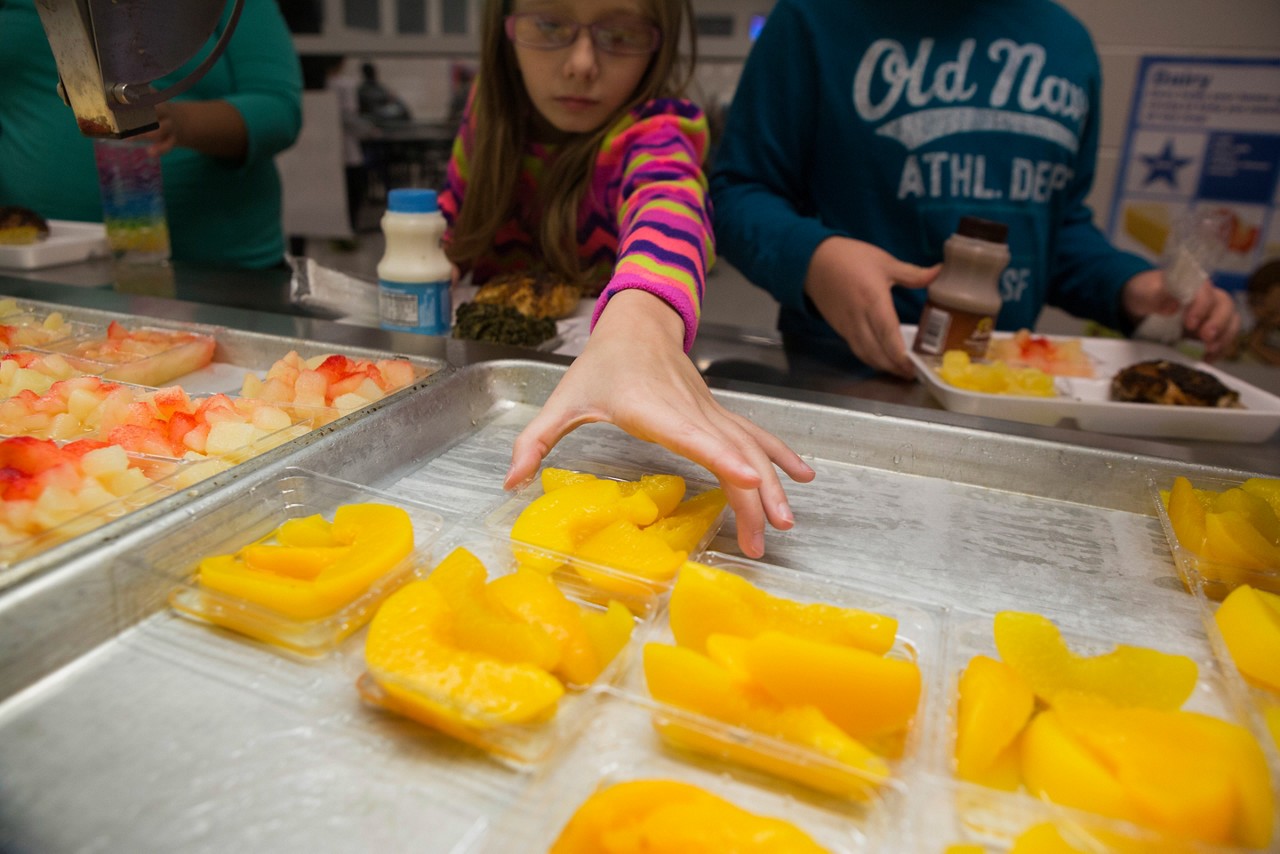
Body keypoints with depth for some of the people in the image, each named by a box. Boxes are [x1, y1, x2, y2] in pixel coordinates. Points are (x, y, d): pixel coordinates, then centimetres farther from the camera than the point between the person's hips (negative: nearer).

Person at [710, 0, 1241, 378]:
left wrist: (1127, 287, 1)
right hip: (835, 384, -4)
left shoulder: (1070, 44, 13)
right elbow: (738, 192, -6)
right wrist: (811, 257, -27)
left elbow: (1062, 221, 21)